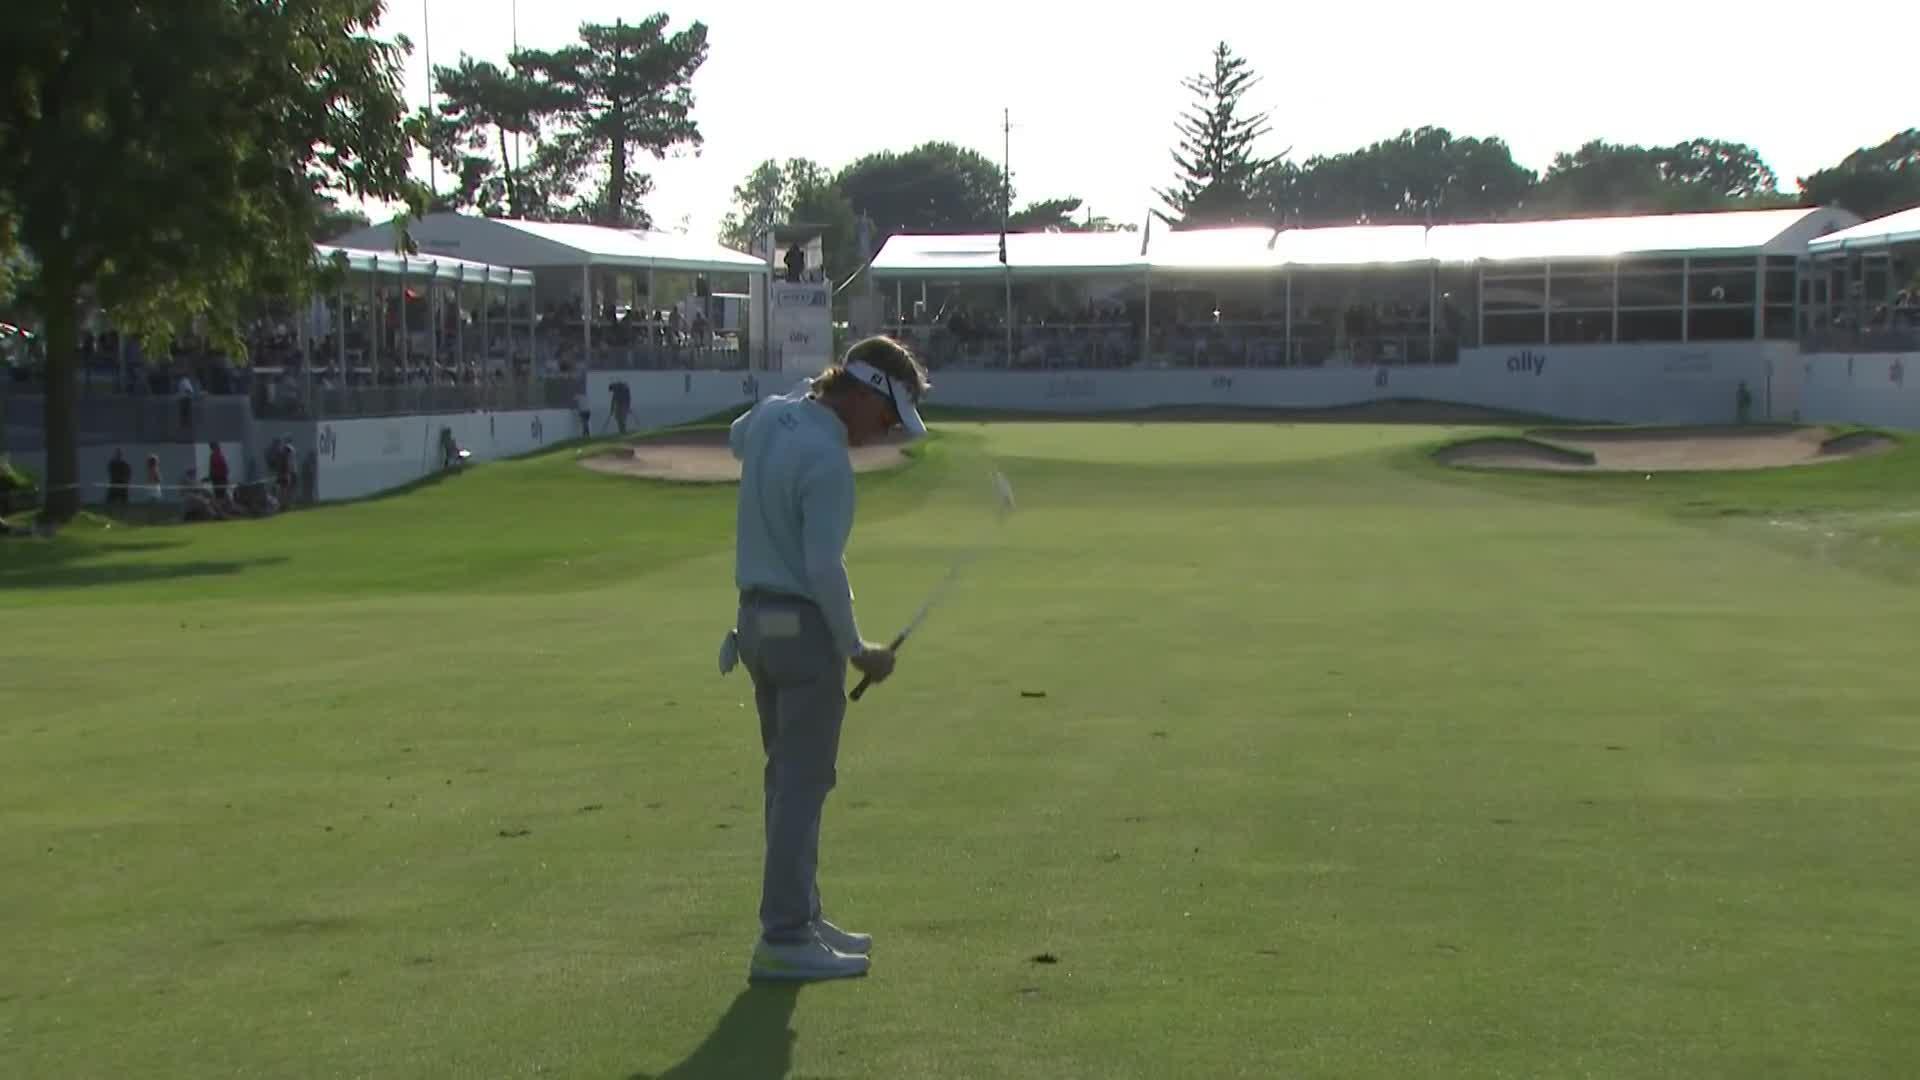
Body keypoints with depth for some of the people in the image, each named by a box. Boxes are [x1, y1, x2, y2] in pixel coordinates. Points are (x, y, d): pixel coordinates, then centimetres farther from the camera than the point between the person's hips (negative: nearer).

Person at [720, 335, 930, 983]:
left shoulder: (771, 415, 5)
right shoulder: (827, 460, -21)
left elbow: (736, 441, 31)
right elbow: (824, 570, -23)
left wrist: (809, 390, 24)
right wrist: (856, 650, -12)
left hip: (756, 617, 9)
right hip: (804, 625, -9)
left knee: (789, 777, 15)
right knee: (803, 783, -5)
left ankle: (800, 915, 23)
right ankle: (783, 939, -3)